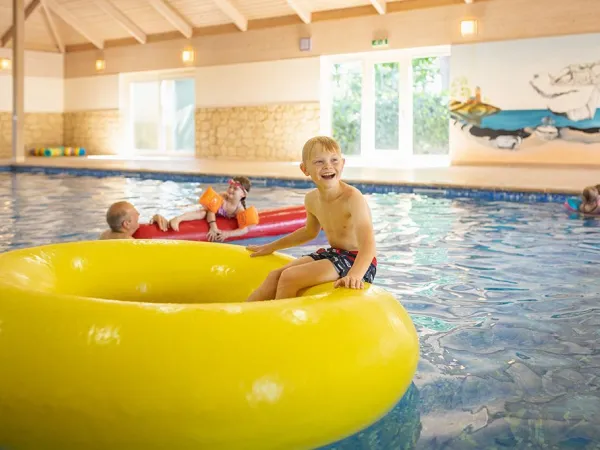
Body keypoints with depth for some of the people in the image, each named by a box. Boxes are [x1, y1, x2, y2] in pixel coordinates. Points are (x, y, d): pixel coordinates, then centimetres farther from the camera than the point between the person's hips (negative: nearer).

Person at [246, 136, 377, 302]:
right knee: (275, 276, 1)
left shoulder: (352, 198, -22)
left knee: (289, 277, -17)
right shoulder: (312, 199, 2)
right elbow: (309, 231, 24)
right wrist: (271, 247, 31)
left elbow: (368, 245, -33)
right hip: (333, 254, 8)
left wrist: (354, 275, -51)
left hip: (356, 261, -8)